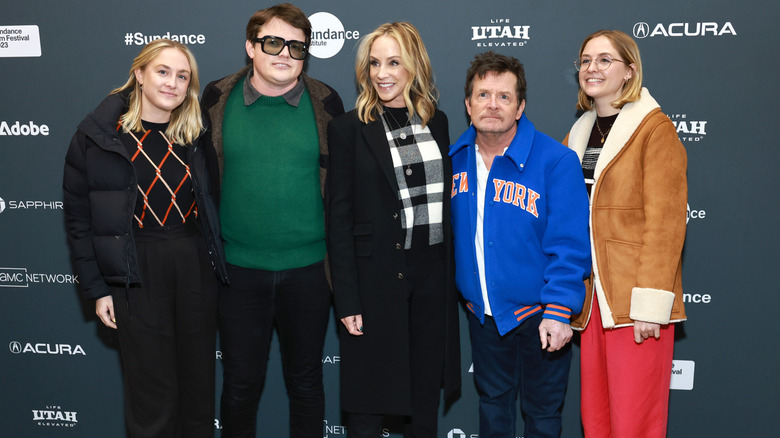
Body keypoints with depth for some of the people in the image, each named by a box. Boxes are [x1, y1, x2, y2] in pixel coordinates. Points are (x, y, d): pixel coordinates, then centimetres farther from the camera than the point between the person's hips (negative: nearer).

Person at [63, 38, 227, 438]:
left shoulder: (192, 134, 7)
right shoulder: (96, 135, -3)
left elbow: (208, 202, 10)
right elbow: (78, 219, -2)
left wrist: (215, 262, 2)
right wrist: (97, 289, -5)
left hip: (195, 265, 3)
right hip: (137, 271, -3)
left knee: (199, 378, 13)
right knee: (152, 388, 5)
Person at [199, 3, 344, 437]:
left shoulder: (325, 102, -2)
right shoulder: (217, 99, -1)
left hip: (309, 268, 0)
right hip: (239, 268, 0)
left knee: (306, 380, 16)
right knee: (241, 383, 13)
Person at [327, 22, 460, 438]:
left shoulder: (437, 122, 8)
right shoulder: (348, 128, -4)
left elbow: (445, 202, 12)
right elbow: (339, 219, -6)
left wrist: (454, 274, 8)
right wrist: (347, 300, -10)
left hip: (433, 276, 4)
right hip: (375, 278, -3)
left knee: (426, 397, 15)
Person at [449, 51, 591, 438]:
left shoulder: (556, 161, -17)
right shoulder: (454, 159, -2)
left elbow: (569, 245, -18)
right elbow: (446, 230, 11)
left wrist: (558, 311, -22)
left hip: (538, 316, -4)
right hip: (482, 312, 4)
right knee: (492, 401, 22)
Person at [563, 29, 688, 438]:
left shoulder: (655, 128, -5)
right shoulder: (578, 134, 16)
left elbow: (665, 222, -11)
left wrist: (650, 303, -17)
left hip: (635, 303, -6)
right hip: (591, 299, 6)